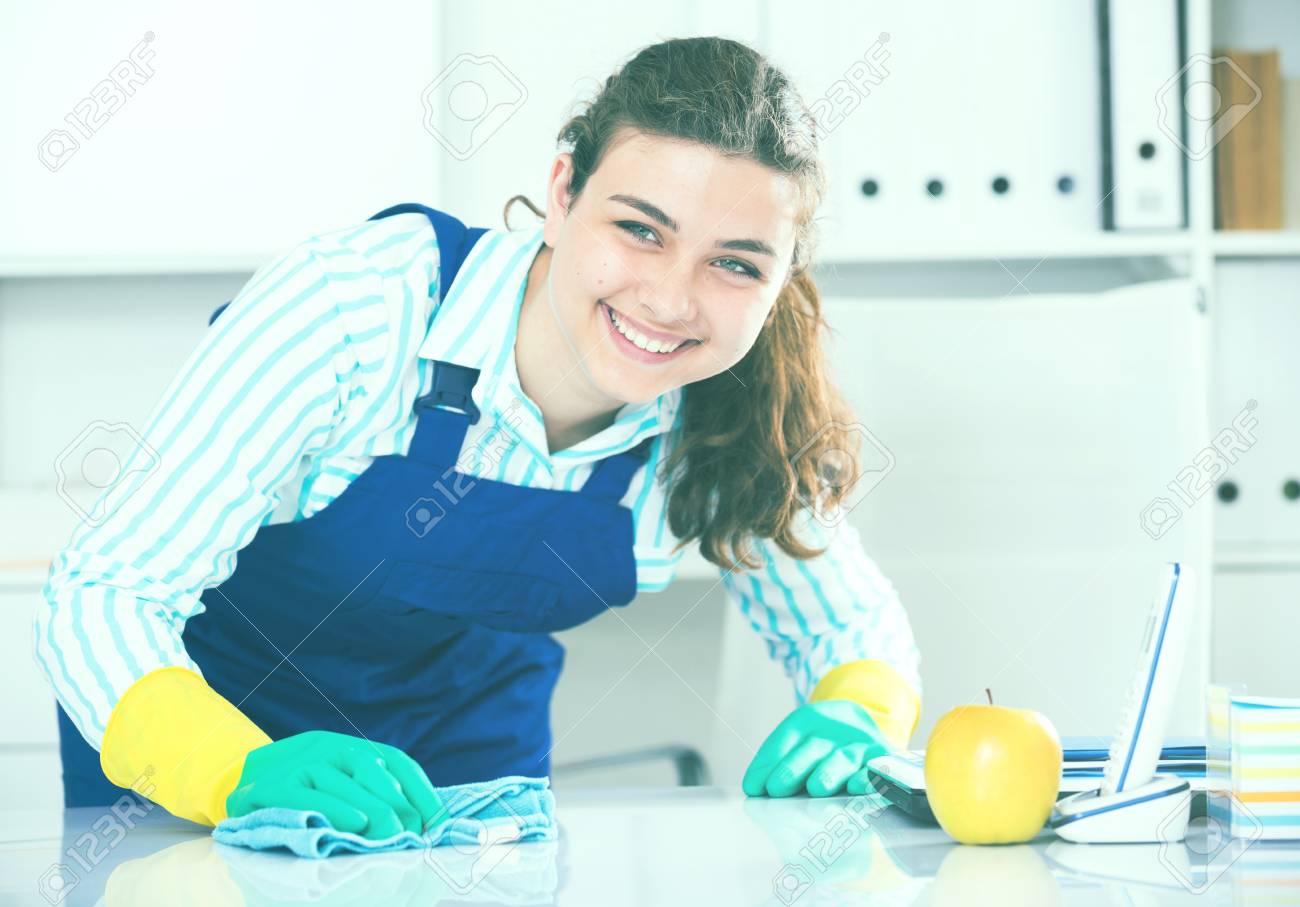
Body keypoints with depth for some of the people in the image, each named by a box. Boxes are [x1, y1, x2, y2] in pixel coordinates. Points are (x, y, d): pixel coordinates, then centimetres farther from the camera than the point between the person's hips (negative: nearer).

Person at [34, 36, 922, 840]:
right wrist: (244, 770, -48)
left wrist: (853, 723, -26)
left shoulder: (729, 417, -19)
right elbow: (100, 597, -30)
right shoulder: (353, 304, -31)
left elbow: (860, 628, -3)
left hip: (468, 729, 3)